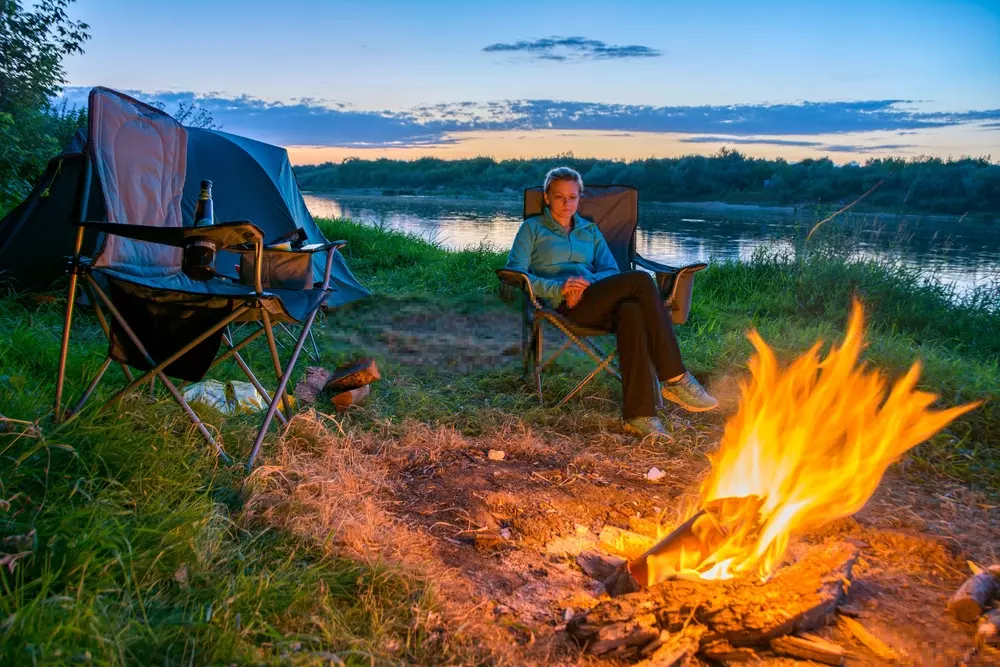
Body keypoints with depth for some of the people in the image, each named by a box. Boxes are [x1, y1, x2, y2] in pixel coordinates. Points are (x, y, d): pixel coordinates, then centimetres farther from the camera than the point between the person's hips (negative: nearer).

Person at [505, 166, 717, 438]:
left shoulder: (590, 230, 29)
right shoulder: (532, 228, 17)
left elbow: (611, 271, 15)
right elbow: (514, 272, 2)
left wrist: (588, 281, -10)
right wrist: (559, 288, -13)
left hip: (598, 306, 4)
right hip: (566, 306, -4)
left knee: (631, 311, -35)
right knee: (640, 280, -28)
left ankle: (638, 414, -39)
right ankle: (676, 379, -28)